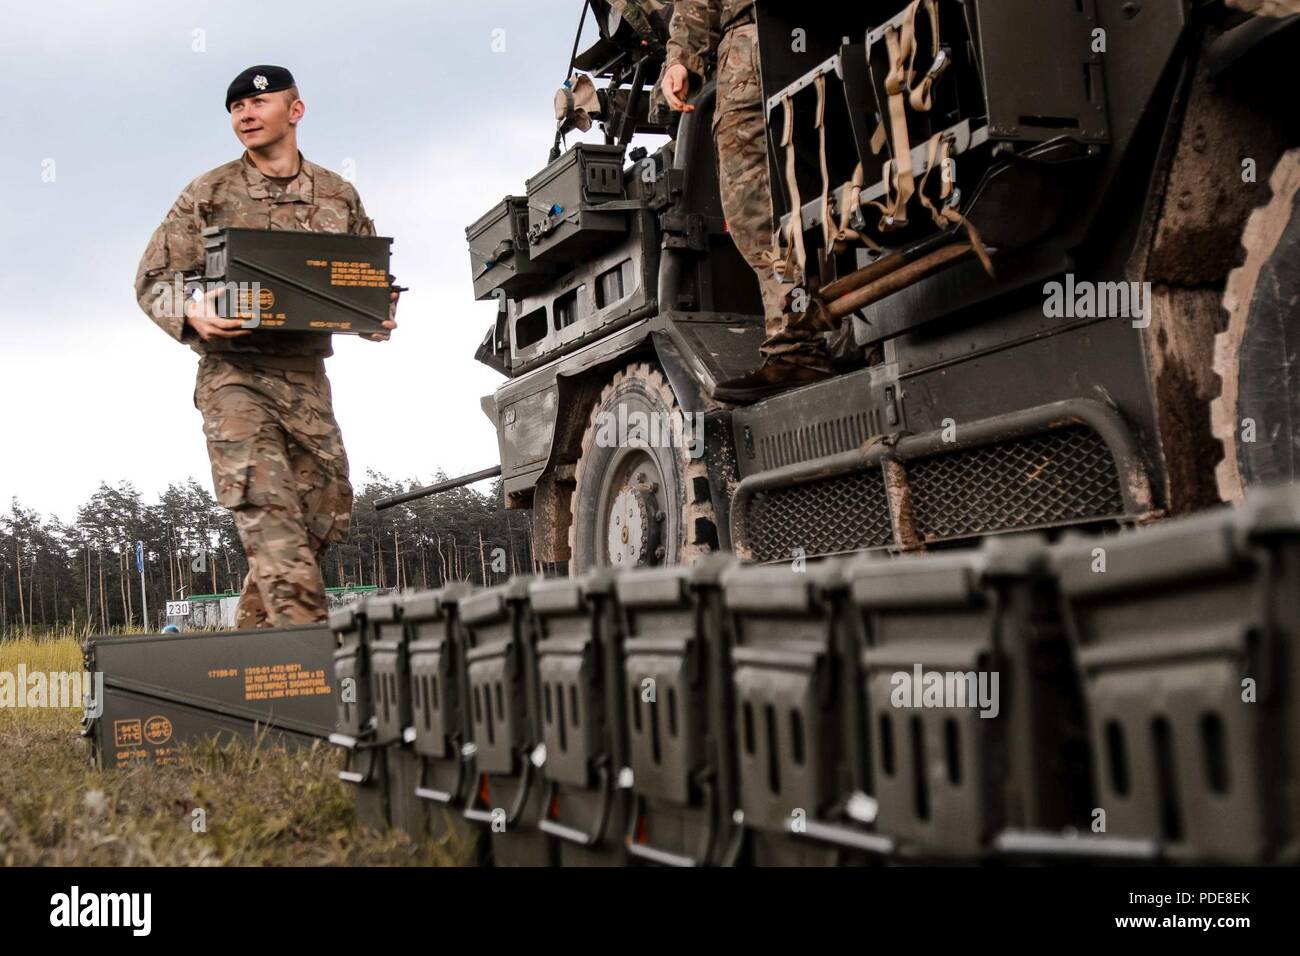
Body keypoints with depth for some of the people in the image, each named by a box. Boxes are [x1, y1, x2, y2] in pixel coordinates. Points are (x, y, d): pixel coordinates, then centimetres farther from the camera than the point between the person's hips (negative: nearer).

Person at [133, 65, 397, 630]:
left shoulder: (338, 196, 12)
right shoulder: (209, 195, 4)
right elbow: (152, 280, 5)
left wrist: (380, 318, -6)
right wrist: (191, 314, -18)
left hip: (307, 376, 4)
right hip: (235, 374, -4)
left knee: (326, 509, 2)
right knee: (269, 512, -16)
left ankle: (251, 638, 18)